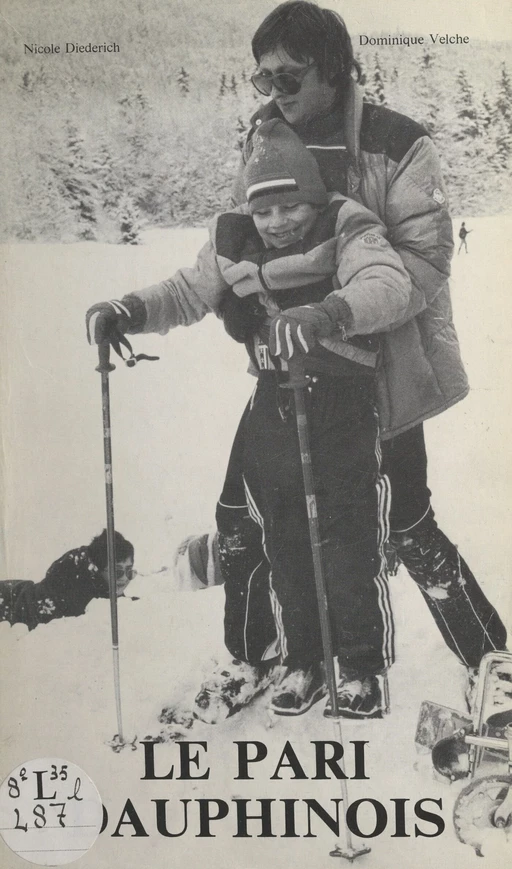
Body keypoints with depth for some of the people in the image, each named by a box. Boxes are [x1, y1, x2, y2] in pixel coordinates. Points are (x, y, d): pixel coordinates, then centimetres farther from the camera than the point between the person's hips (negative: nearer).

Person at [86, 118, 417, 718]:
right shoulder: (235, 243, 3)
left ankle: (362, 669, 16)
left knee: (351, 538, -1)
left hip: (344, 400, -4)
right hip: (272, 403, 4)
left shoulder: (349, 231, -12)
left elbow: (389, 287, -29)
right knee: (282, 540, 9)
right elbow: (186, 293, 3)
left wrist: (326, 314, -48)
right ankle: (303, 663, 25)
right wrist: (128, 312, -17)